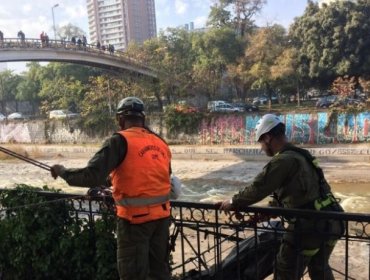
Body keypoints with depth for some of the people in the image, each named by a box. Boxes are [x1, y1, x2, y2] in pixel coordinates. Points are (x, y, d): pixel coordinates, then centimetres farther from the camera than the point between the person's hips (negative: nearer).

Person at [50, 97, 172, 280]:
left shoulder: (121, 141, -12)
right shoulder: (160, 143, 5)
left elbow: (93, 177, -17)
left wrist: (63, 172, -1)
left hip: (135, 217, -6)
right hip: (162, 214, 6)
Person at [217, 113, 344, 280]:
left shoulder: (283, 160, -17)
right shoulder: (299, 155, 14)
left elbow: (258, 188, -17)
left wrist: (233, 203, -1)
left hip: (309, 224, -9)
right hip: (329, 221, 9)